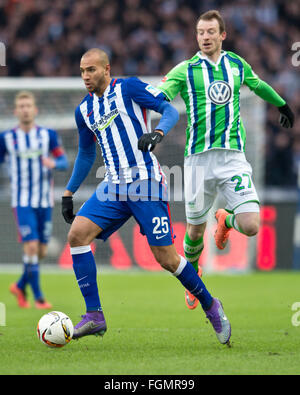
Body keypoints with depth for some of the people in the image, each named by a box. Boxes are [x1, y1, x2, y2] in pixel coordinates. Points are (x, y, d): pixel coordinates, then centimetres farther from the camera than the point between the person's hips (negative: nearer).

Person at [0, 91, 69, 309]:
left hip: (45, 201, 3)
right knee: (31, 246, -16)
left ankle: (20, 287, 29)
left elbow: (64, 162, 0)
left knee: (41, 251, 6)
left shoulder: (48, 135, 3)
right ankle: (38, 297, -9)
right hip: (22, 201, -3)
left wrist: (53, 163, -21)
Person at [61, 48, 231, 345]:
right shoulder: (84, 110, 16)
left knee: (166, 258, -6)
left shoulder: (128, 88, -1)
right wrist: (68, 192, 23)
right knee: (77, 233, -16)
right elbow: (86, 154, 27)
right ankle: (94, 315, -14)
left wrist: (157, 133, -26)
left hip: (146, 184, -6)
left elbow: (170, 110, -6)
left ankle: (210, 306, 18)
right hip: (113, 187, 6)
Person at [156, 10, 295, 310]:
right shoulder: (185, 71, 1)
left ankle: (226, 220, 25)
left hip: (233, 156, 1)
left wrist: (283, 105, 47)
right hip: (198, 158, -1)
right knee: (195, 229, 4)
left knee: (250, 226, -13)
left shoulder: (237, 65, 11)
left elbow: (258, 85, 31)